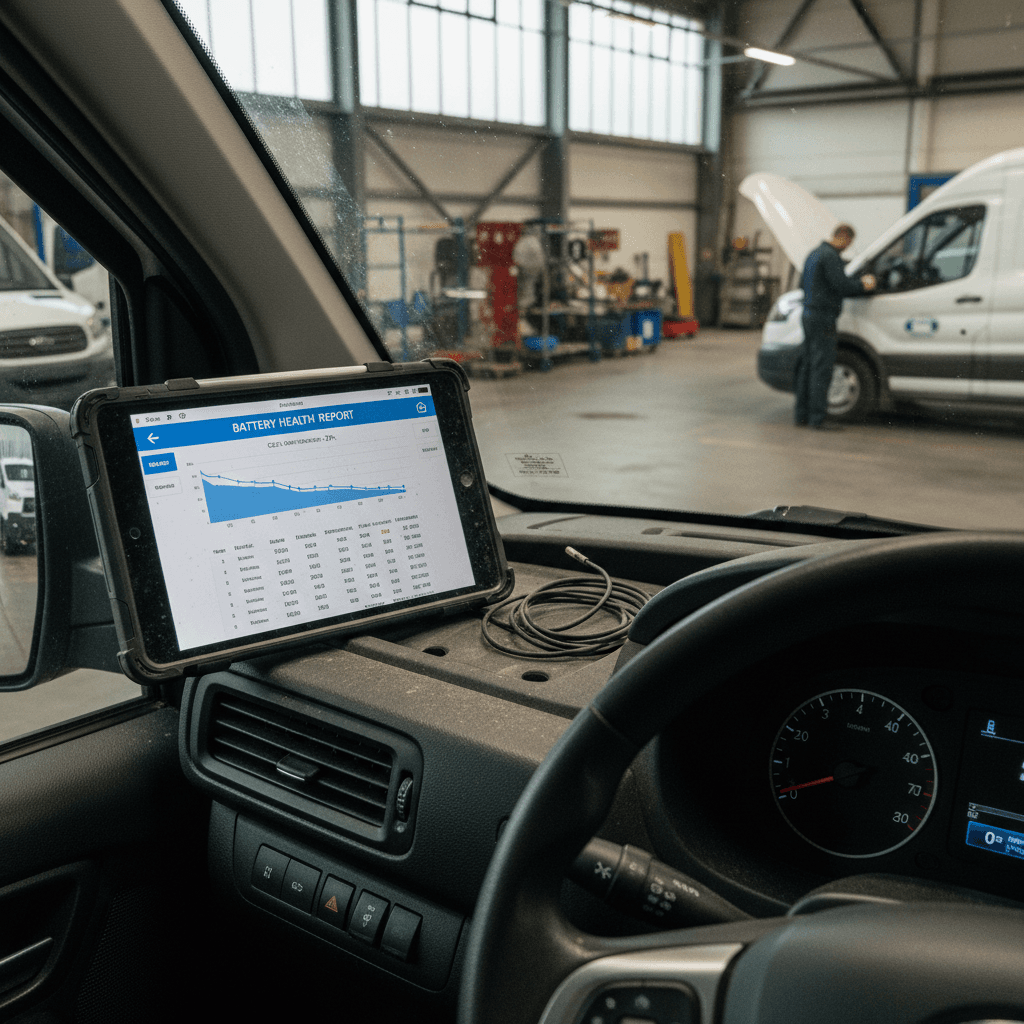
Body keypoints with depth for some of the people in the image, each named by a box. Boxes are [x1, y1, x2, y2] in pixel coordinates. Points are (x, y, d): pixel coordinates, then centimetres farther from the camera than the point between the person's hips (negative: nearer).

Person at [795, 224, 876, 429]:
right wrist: (863, 284, -4)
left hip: (808, 314, 10)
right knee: (821, 369, -8)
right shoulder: (830, 256, -14)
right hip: (823, 319, -10)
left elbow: (802, 283, 27)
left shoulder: (814, 254, 17)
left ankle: (802, 415, 13)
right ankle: (817, 418, -9)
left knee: (807, 367, 10)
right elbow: (841, 285, -21)